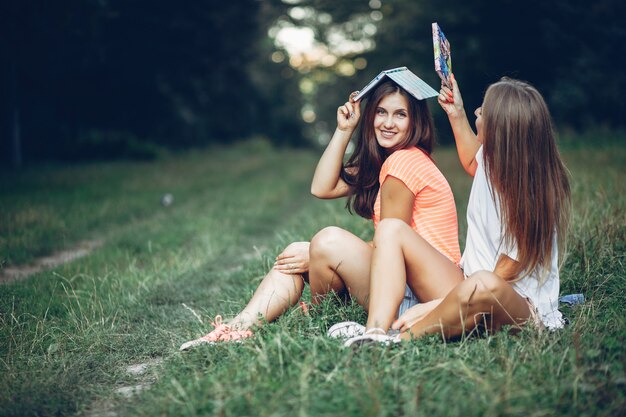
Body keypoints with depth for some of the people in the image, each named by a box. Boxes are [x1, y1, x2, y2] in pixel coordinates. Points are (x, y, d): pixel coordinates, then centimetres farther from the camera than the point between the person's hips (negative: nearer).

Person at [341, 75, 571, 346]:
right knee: (390, 230, -5)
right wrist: (457, 114, 22)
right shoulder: (492, 158, 0)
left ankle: (399, 340, -26)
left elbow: (500, 278, -21)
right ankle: (375, 334, -27)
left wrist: (431, 307, -26)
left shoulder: (530, 197, -22)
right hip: (466, 284, 8)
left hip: (521, 307, -8)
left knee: (483, 286, -45)